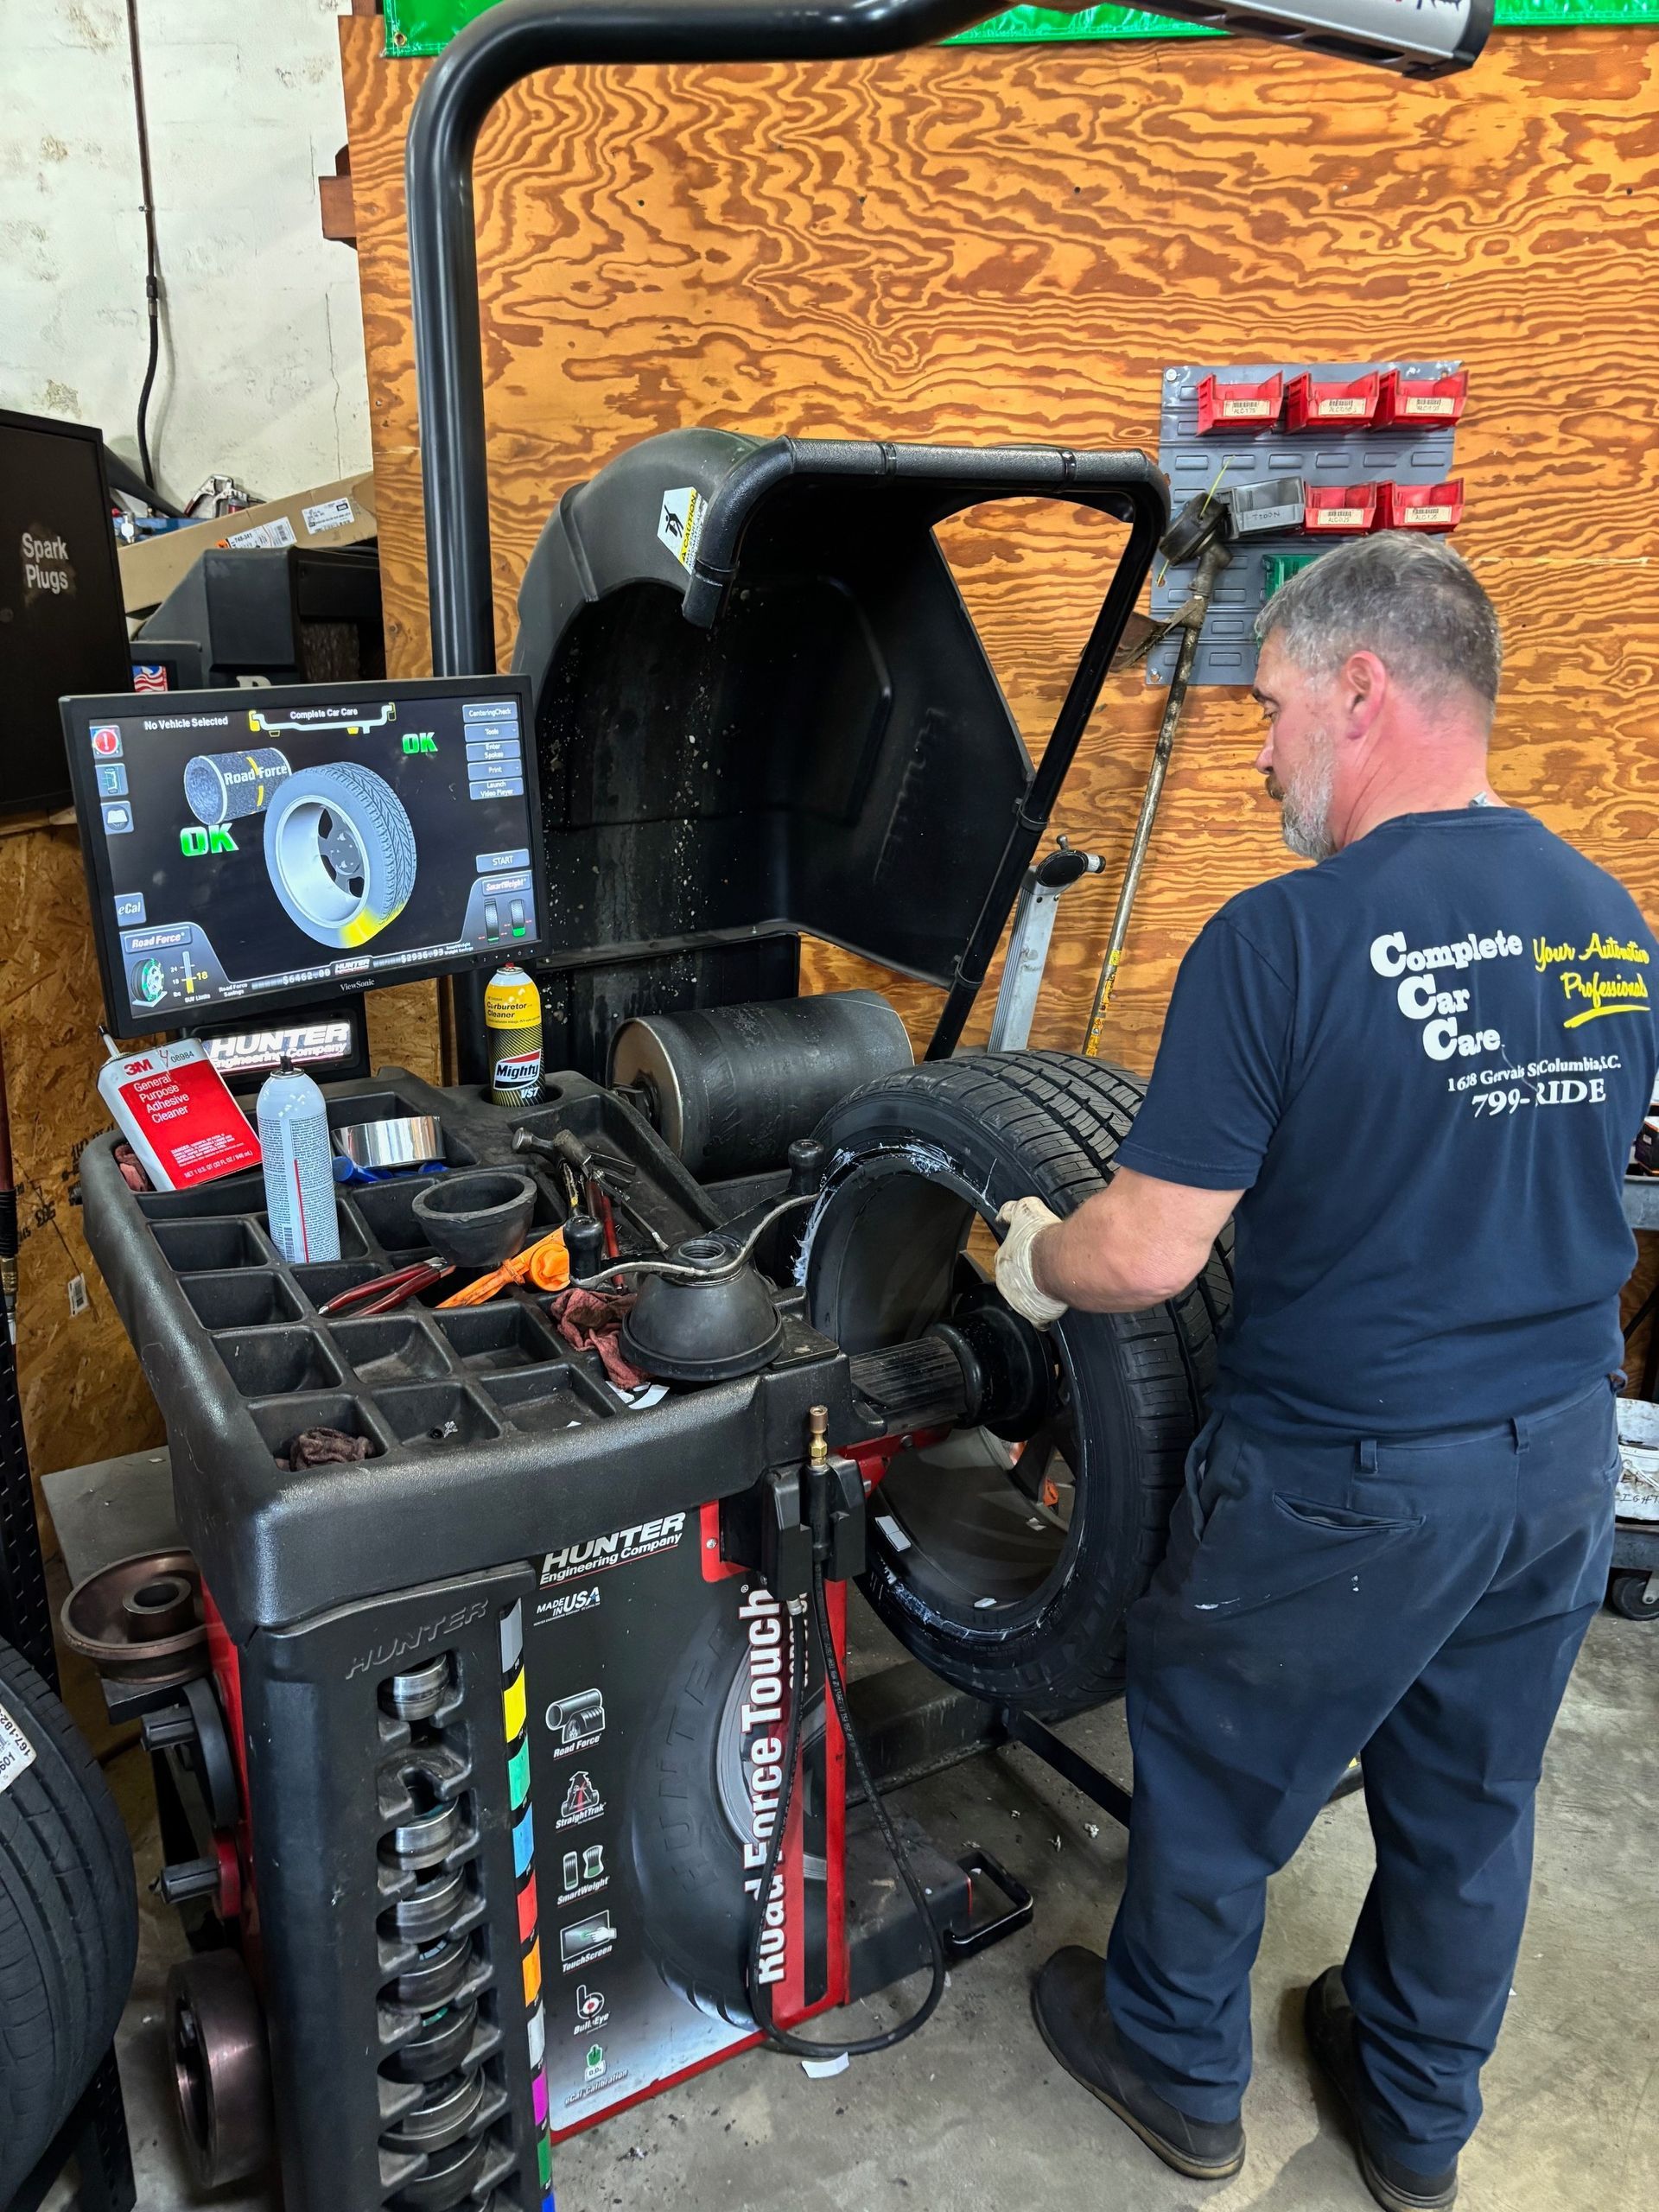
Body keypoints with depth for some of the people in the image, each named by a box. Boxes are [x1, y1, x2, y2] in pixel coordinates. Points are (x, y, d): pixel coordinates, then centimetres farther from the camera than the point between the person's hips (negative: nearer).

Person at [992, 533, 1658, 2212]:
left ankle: (1179, 2071, 42)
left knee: (1214, 1775, 19)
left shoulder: (1284, 939, -23)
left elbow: (1146, 1255, -22)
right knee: (1472, 1805, 24)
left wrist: (1028, 1256, -2)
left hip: (1346, 1485, -6)